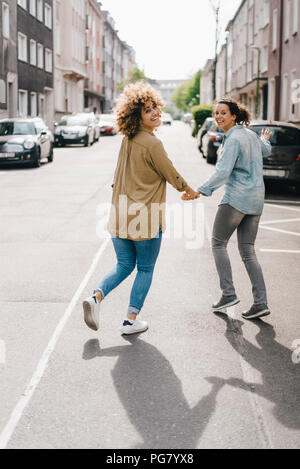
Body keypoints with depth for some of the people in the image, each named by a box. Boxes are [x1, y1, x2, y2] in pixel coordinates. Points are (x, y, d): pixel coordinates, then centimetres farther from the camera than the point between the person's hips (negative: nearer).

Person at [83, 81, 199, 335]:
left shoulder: (127, 140, 7)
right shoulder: (153, 144, -17)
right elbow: (172, 175, -6)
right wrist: (190, 191, 13)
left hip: (121, 212, 7)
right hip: (146, 216, -6)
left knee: (124, 265, 19)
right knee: (146, 269, 10)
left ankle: (97, 297, -2)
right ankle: (132, 320, 14)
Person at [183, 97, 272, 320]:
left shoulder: (233, 139, -12)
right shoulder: (250, 134, 13)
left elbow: (223, 173, -23)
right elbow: (266, 151, 34)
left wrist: (199, 191, -29)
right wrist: (265, 140, 57)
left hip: (236, 197, -8)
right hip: (256, 199, 8)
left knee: (218, 243, 5)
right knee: (248, 250, 8)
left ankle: (228, 293, 1)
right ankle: (260, 302, 1)